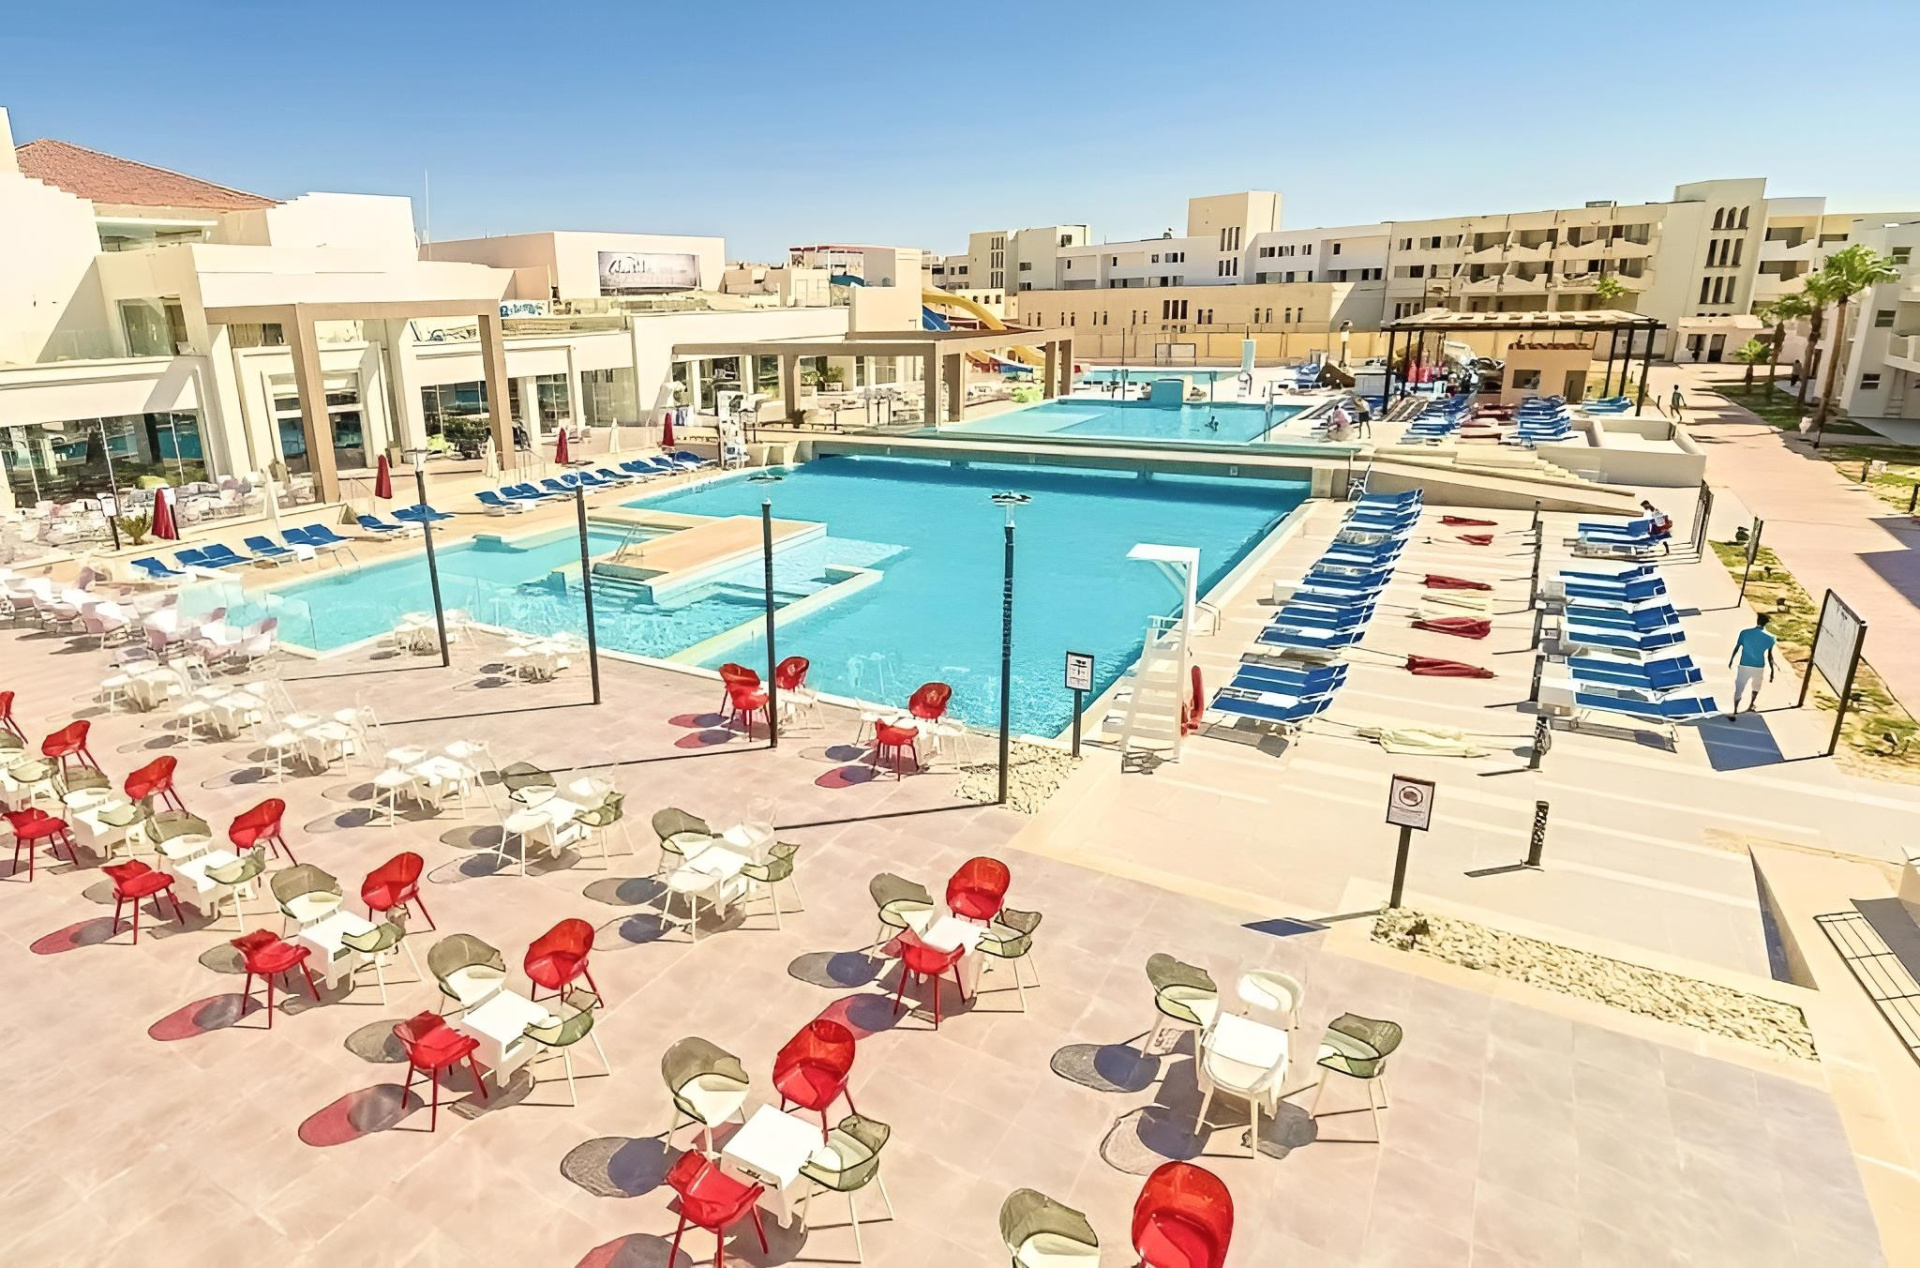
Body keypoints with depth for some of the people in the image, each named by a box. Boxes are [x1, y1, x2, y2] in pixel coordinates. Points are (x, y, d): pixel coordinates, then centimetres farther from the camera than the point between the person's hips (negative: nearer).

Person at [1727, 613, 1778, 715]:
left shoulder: (1744, 632, -7)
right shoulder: (1769, 637, -9)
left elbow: (1736, 648, 2)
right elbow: (1769, 656, -4)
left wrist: (1731, 660, 17)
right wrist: (1772, 671, 4)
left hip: (1744, 666, -1)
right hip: (1759, 667, 1)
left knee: (1739, 689, 3)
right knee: (1756, 687, 27)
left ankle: (1735, 712, -5)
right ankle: (1751, 706, 45)